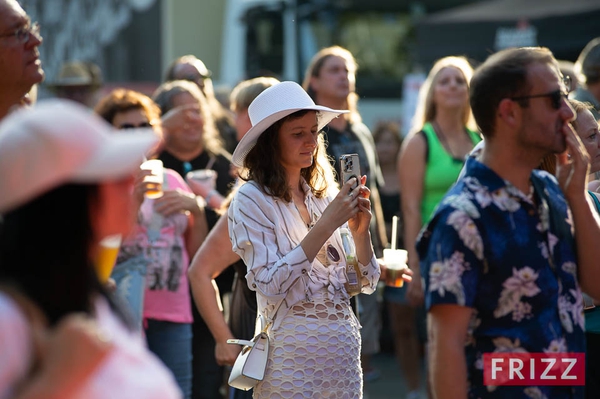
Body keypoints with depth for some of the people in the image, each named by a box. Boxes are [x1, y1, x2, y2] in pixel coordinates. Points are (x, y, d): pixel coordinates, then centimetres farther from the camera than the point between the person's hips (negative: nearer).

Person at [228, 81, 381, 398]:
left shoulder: (323, 195, 8)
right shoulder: (251, 201, -8)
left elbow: (364, 283, 8)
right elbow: (270, 285, -20)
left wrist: (361, 230, -10)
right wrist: (327, 224, -21)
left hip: (345, 347, 5)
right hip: (294, 355, -5)